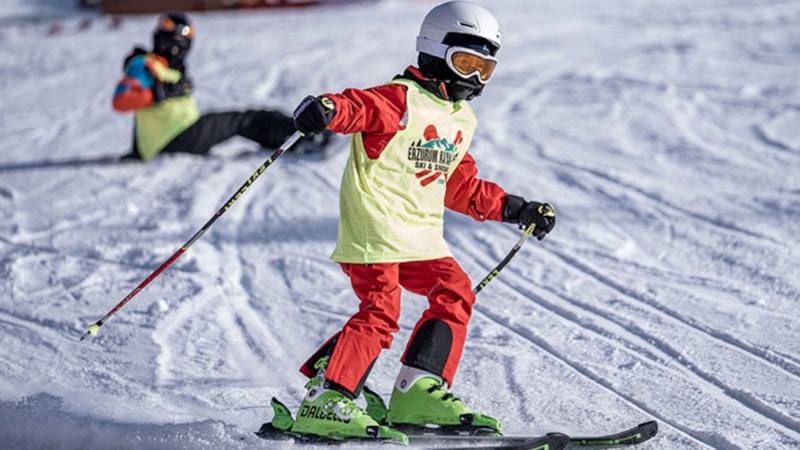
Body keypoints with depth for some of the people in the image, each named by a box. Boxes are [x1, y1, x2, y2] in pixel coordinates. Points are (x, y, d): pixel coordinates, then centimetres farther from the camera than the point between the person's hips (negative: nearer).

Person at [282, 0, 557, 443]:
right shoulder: (402, 99, -7)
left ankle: (419, 393, 7)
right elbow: (358, 106, -24)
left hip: (421, 233, 9)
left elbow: (463, 187, 28)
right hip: (375, 222, -9)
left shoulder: (462, 119, 20)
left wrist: (516, 209, 28)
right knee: (380, 310, -16)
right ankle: (323, 403, -15)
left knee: (454, 293, 3)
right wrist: (326, 109, -47)